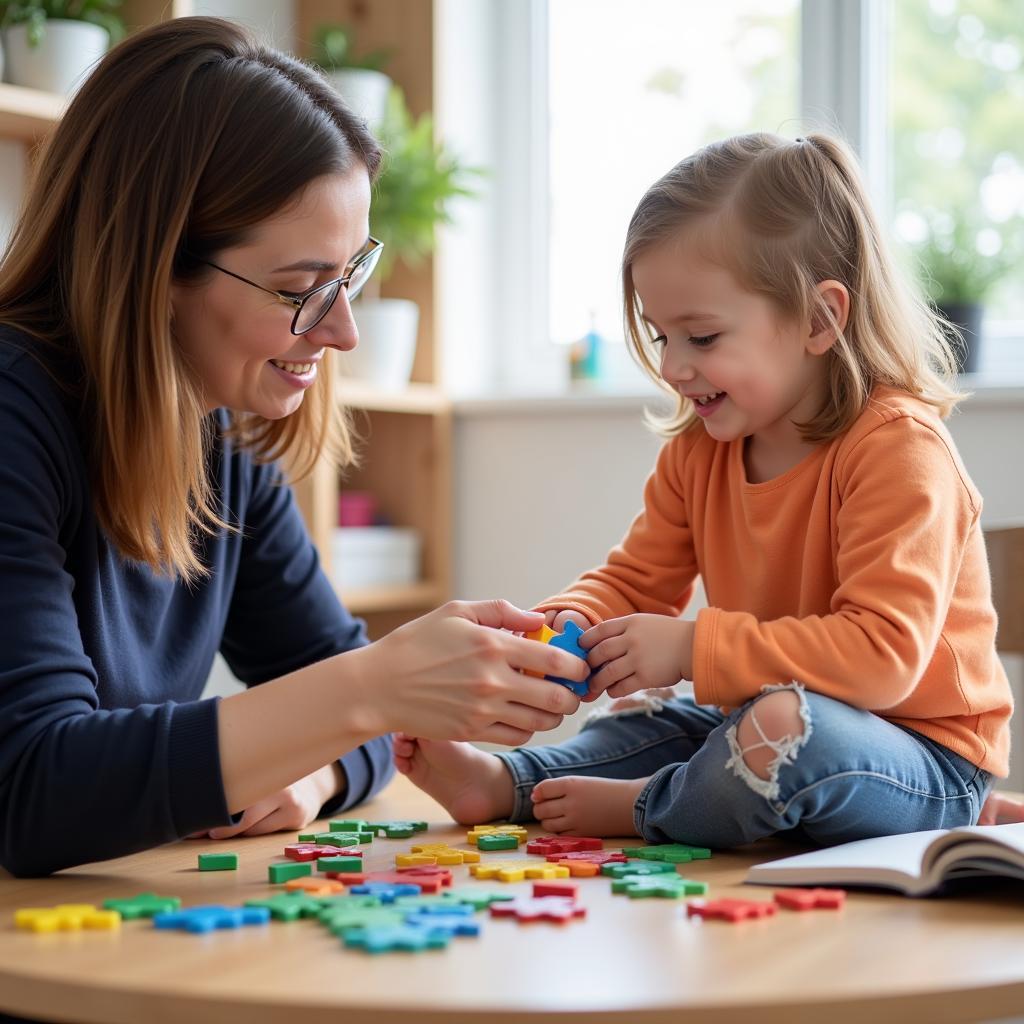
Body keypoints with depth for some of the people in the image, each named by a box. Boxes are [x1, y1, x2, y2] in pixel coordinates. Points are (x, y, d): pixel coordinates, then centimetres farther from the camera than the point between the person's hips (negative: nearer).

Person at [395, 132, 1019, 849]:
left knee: (783, 724, -32)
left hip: (932, 759, -8)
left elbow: (883, 653, -30)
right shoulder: (699, 447, 4)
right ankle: (502, 781, 24)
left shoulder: (899, 447, -21)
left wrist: (691, 647, -31)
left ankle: (638, 807, -10)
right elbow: (633, 581, 11)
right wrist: (562, 630, -13)